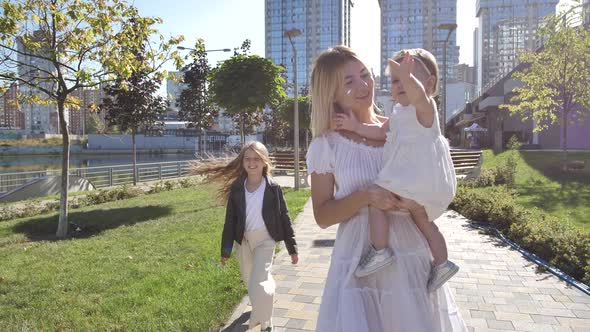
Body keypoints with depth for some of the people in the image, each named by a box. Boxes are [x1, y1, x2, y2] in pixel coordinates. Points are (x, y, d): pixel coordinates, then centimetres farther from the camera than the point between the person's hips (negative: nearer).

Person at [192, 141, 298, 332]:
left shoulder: (273, 188, -11)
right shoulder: (236, 188, -4)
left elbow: (284, 217, -5)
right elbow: (230, 220, 1)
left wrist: (292, 247, -3)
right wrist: (225, 250, 0)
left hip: (265, 240, -4)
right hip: (243, 240, 4)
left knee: (260, 284, -14)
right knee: (249, 281, 22)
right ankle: (260, 306, 55)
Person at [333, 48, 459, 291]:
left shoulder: (424, 106, -13)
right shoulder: (398, 112, 16)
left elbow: (418, 94, -37)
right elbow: (381, 132, 23)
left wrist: (407, 76, -57)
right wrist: (356, 127, 13)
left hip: (419, 178, -11)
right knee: (422, 219, 21)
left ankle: (379, 250, -6)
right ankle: (441, 262, 30)